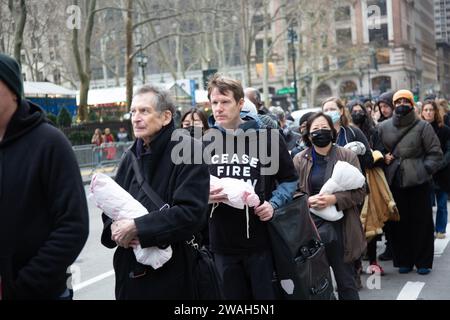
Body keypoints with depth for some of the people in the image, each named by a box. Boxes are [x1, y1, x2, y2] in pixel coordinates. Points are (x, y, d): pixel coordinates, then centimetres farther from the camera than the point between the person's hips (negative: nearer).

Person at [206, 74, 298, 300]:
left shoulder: (267, 137, -3)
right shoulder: (205, 142, 6)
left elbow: (289, 179, 5)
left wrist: (273, 204, -12)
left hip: (260, 241, -3)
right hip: (222, 243, 3)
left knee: (267, 295, 6)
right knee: (232, 296, 14)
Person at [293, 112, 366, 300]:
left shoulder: (348, 156, 0)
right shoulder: (299, 160, 4)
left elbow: (360, 192, -3)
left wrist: (334, 199, -17)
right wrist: (307, 201, -16)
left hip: (340, 227, -1)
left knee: (346, 281, 9)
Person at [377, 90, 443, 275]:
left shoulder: (423, 127, 0)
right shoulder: (384, 127, 7)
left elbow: (435, 153, 1)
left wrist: (426, 169, -11)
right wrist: (383, 157, 1)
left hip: (418, 181, -2)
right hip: (394, 181, 2)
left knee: (421, 221, 2)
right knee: (399, 222, 6)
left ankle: (423, 262, 13)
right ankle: (403, 260, 18)